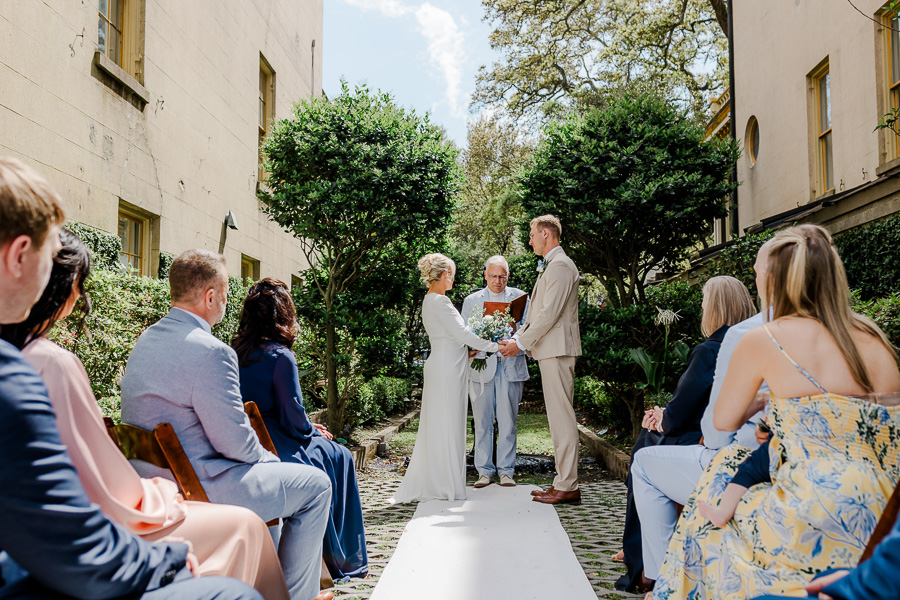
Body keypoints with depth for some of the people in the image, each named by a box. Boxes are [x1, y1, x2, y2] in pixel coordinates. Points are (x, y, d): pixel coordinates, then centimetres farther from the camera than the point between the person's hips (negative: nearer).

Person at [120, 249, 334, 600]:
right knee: (316, 484, 3)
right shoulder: (210, 351, -24)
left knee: (269, 468, 29)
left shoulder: (145, 340, 7)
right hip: (199, 489, -10)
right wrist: (267, 458, 1)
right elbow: (235, 442, -22)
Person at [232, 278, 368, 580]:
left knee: (331, 450, 25)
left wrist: (307, 427, 16)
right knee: (339, 456, 14)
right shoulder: (279, 356, -17)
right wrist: (313, 430, 6)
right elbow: (293, 419, -15)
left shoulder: (234, 352, 5)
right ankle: (345, 560, 22)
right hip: (273, 451, -7)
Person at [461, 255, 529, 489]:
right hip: (481, 367, 1)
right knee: (482, 422, 3)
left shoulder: (520, 297, 11)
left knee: (508, 421, 1)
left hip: (511, 366, 0)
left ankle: (506, 470, 10)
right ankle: (484, 471, 12)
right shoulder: (471, 300, 13)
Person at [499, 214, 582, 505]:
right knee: (558, 417, 11)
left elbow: (549, 313, -18)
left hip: (557, 350, -11)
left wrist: (521, 344, -13)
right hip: (550, 350, 11)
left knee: (561, 416, -8)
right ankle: (563, 481, 18)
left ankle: (567, 487, -3)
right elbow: (537, 312, 22)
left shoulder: (560, 266, -12)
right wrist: (517, 338, 12)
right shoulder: (550, 266, 21)